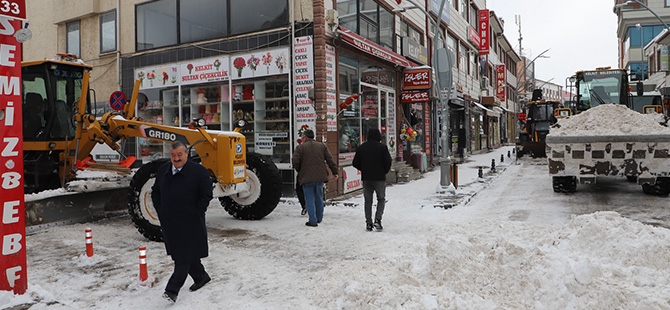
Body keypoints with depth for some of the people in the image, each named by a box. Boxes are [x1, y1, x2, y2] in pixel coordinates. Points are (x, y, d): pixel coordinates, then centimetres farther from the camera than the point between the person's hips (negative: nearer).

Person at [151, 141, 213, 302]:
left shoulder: (198, 171, -10)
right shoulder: (162, 171, 7)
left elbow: (206, 195, -8)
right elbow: (155, 192, 18)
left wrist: (195, 214, -11)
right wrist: (161, 212, 8)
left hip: (190, 223, -6)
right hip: (169, 223, 6)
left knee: (184, 256, -5)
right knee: (178, 253, 15)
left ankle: (173, 289, 0)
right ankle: (201, 277, 33)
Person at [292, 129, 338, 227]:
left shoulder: (300, 147, -3)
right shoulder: (322, 146, 9)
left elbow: (295, 161, -10)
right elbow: (330, 159, 5)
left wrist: (299, 171, 7)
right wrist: (335, 172, 8)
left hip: (307, 178, -4)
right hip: (320, 177, 4)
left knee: (310, 199, 2)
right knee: (319, 198, 17)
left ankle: (313, 221, -1)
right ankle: (319, 218, 27)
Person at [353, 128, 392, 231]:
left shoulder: (361, 147, 4)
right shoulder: (382, 147, -6)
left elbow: (355, 163, 5)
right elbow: (388, 162, -10)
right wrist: (384, 172, 7)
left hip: (366, 178, 3)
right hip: (379, 178, -3)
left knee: (368, 201, 10)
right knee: (381, 199, 11)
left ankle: (368, 223, 8)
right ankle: (378, 219, -5)